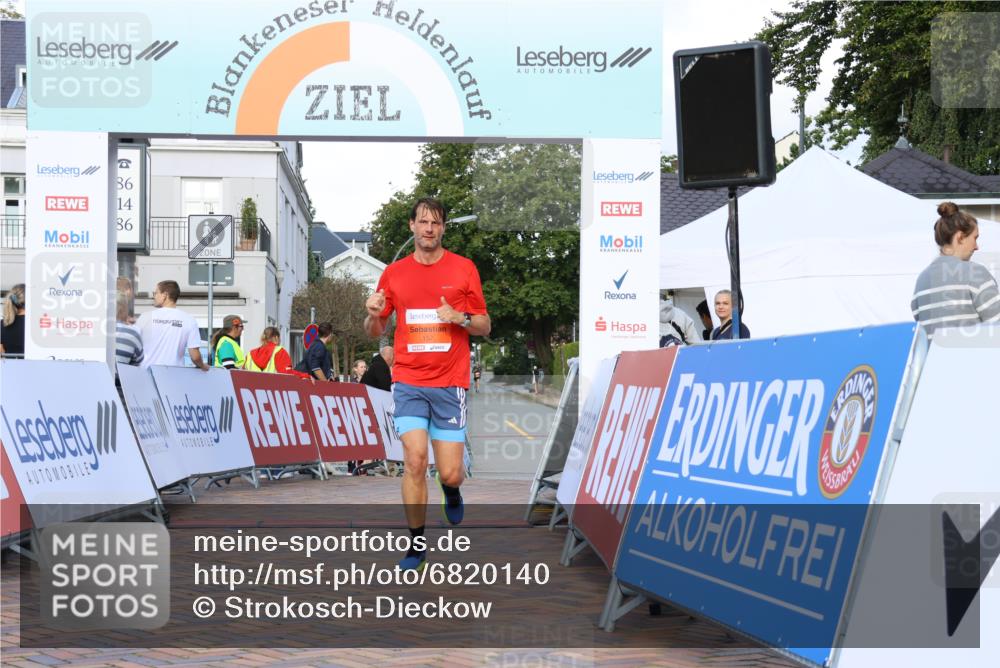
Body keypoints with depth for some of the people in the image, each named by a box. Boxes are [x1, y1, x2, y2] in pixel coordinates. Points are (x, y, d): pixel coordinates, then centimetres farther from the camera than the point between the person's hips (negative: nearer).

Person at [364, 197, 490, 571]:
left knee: (450, 473, 0)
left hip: (450, 384, 0)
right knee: (414, 460, -12)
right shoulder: (394, 273, 7)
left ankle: (451, 491, 38)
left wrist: (461, 318, -13)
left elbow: (484, 326, 8)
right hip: (408, 381, 1)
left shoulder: (464, 268, 3)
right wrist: (373, 315, -8)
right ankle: (417, 545, 2)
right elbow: (374, 332, 15)